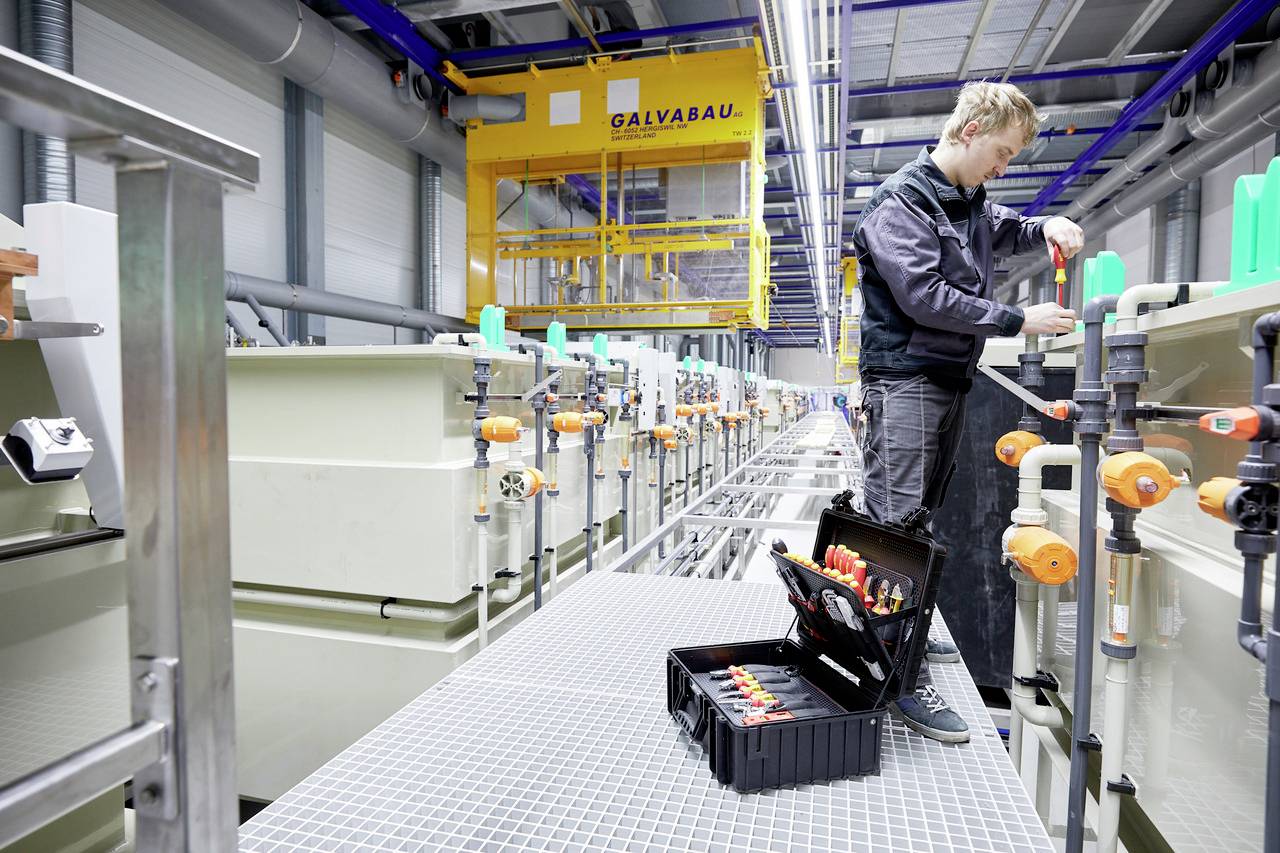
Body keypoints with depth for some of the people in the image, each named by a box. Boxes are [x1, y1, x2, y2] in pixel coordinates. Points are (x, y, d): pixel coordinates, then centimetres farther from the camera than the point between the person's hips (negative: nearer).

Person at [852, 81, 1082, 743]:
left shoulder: (970, 201, 19)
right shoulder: (900, 202, -9)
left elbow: (1004, 230, 38)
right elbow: (923, 296, -19)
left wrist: (1045, 227, 13)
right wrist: (1019, 321, -14)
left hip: (952, 378, 10)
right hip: (905, 378, -10)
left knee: (921, 518, 14)